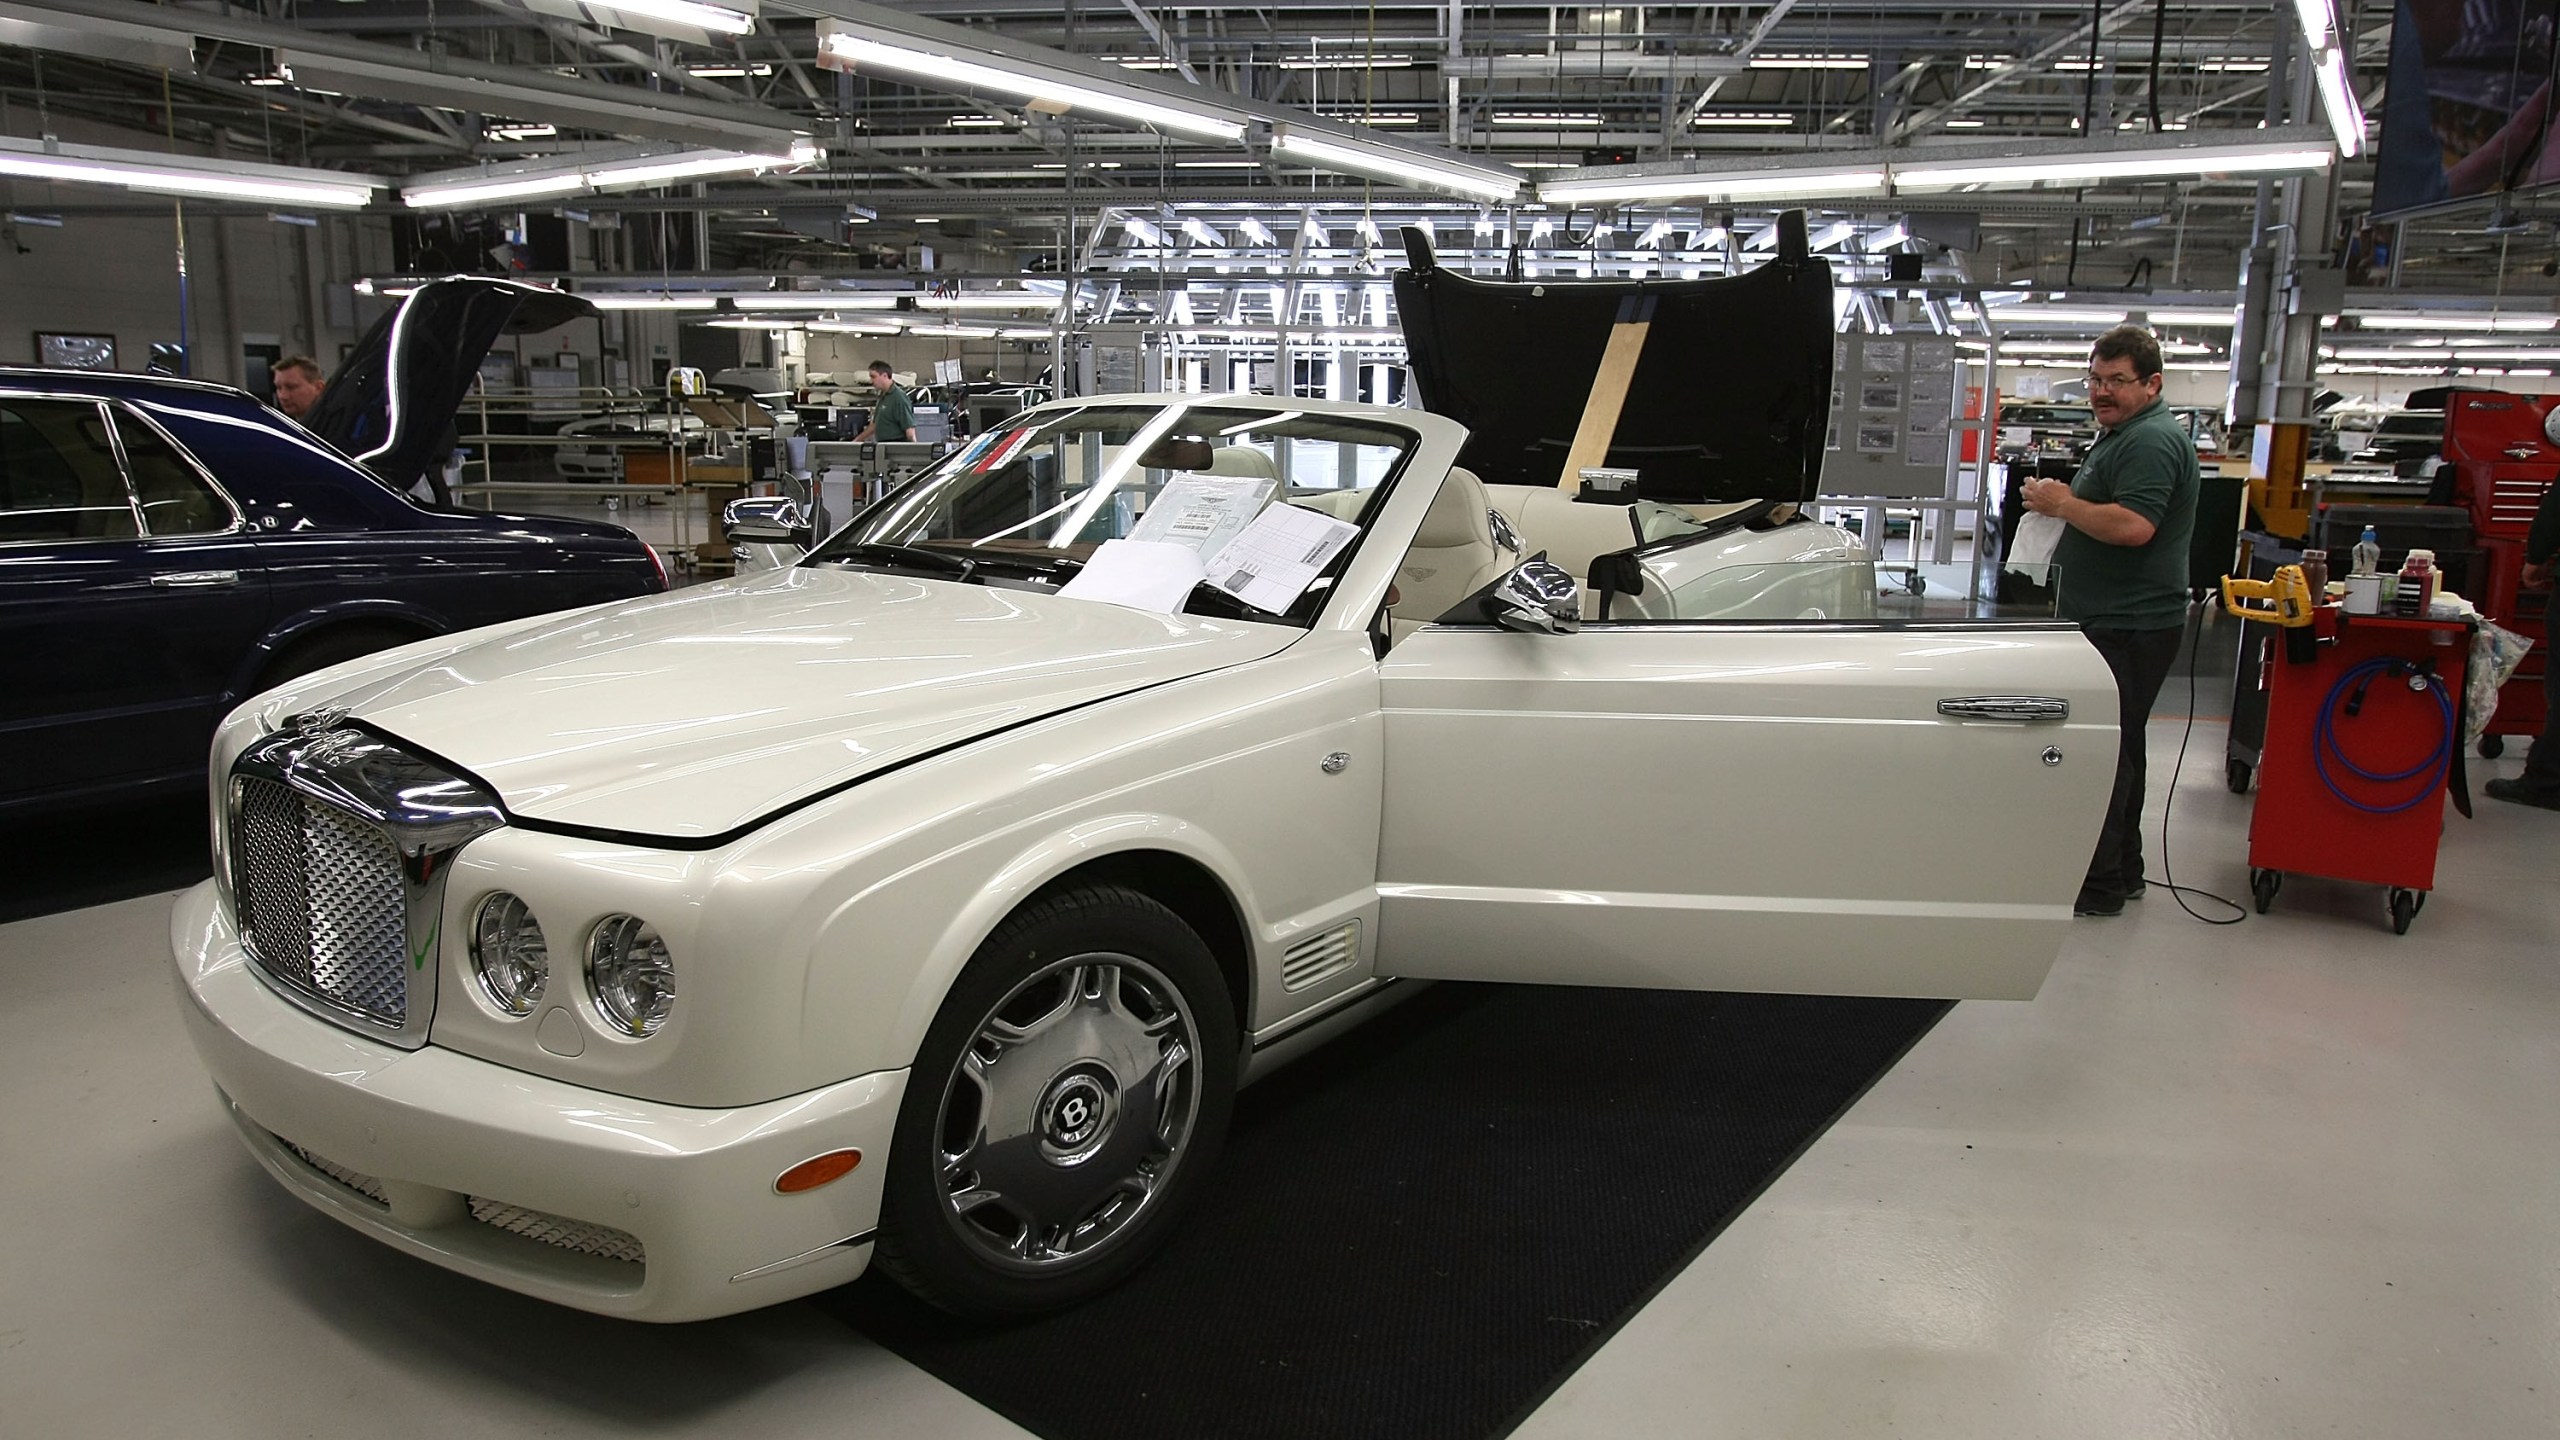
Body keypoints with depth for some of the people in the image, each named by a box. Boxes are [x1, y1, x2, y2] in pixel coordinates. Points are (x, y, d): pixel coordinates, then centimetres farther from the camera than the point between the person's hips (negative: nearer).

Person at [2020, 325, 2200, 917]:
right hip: (2111, 620, 12)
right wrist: (2063, 503, 12)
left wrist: (2062, 503, -16)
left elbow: (2134, 526, -28)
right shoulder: (2121, 435, 19)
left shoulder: (2152, 440, -16)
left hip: (2128, 629, -12)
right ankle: (2122, 871, 30)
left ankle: (2098, 887, 1)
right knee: (2116, 750, 18)